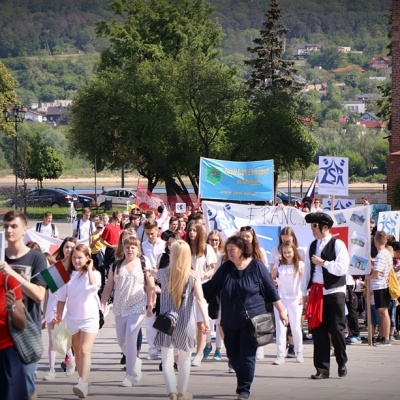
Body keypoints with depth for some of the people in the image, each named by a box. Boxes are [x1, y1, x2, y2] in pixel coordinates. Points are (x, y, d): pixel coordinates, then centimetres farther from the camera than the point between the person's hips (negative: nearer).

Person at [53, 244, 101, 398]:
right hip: (72, 318, 4)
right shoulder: (68, 275, 4)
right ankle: (84, 382, 23)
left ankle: (83, 384, -26)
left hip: (89, 318, -4)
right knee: (77, 352, 12)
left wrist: (89, 268, -17)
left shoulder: (94, 274, -3)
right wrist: (59, 315, -4)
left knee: (85, 351, -16)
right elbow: (62, 298, 6)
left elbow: (94, 285, -27)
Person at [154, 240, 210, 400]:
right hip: (186, 323, 0)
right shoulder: (193, 276, -7)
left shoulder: (163, 273, -4)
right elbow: (200, 299, -17)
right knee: (184, 360, 16)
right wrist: (206, 320, -19)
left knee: (167, 359, -3)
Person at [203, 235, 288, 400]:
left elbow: (271, 290, -1)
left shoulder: (256, 266, -5)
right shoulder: (225, 268, 5)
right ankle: (244, 380, 29)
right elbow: (210, 287, 10)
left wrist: (281, 311, 1)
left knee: (247, 355, -8)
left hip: (251, 321, -4)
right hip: (230, 322, 4)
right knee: (233, 355, 8)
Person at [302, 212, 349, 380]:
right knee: (318, 331, 3)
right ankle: (322, 369, 8)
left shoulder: (337, 245, -6)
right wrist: (305, 293, 14)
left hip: (334, 293, -5)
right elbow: (307, 270, 15)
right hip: (317, 293, 5)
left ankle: (342, 364, 18)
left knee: (336, 329, -2)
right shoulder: (312, 246, 12)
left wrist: (323, 262, -13)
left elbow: (342, 268, -15)